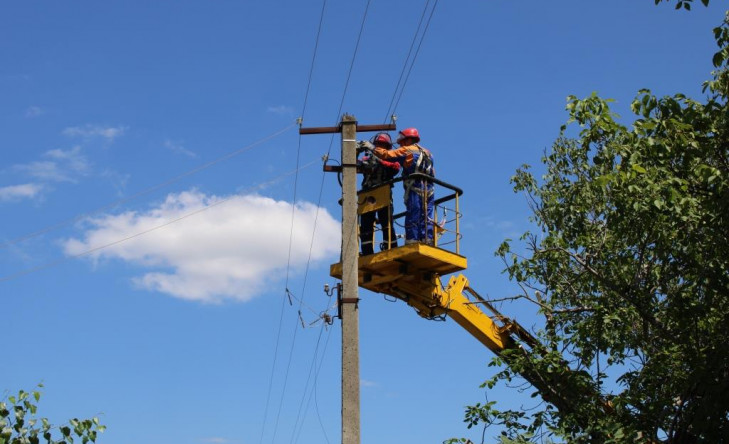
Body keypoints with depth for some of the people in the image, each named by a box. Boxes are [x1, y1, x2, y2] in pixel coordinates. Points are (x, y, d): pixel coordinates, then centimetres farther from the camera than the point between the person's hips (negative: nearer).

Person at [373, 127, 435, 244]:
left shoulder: (407, 150, 1)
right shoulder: (427, 153, 21)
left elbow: (387, 154, -5)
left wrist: (373, 149, 6)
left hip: (414, 190, -6)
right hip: (429, 191, 6)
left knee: (412, 221, -6)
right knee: (426, 220, 6)